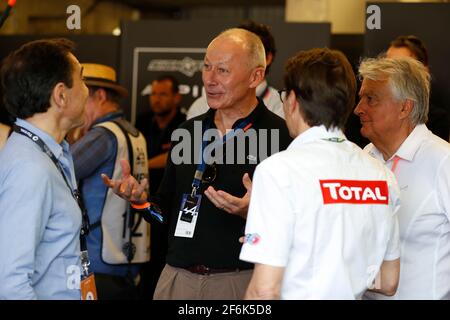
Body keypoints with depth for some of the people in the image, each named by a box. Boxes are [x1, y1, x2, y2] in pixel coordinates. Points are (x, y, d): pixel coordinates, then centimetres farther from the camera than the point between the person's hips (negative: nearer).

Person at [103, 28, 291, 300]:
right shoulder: (188, 131, 11)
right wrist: (141, 200, -2)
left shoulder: (281, 136, -11)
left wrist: (253, 213, -29)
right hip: (176, 278, 5)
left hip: (241, 283, -5)